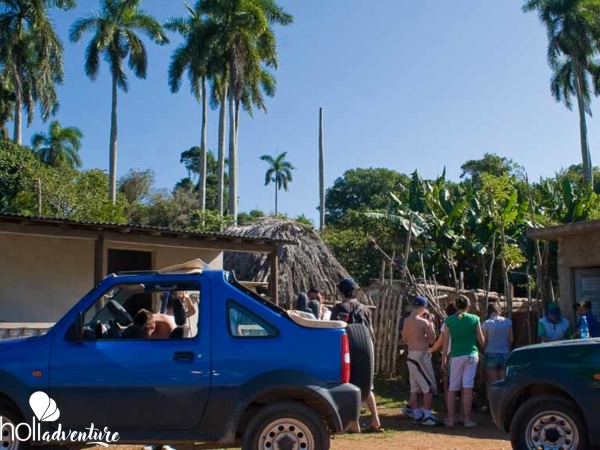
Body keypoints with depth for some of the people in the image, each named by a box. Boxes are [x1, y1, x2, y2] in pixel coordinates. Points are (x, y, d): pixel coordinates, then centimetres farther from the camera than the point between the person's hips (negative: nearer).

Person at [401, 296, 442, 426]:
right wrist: (431, 323, 0)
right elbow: (432, 340, -7)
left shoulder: (406, 321, 8)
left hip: (411, 355, 8)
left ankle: (417, 415, 16)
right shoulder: (423, 322, -15)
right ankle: (427, 416, -3)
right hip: (421, 356, -8)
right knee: (429, 387, -2)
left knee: (415, 387, 12)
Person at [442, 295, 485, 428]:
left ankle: (450, 419, 8)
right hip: (471, 355, 0)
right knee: (467, 388, 1)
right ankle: (467, 419, 2)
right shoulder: (474, 319, 0)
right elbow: (481, 340, 3)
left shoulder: (449, 320, -1)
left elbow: (446, 342, 0)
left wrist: (444, 359, 7)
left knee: (452, 389, 7)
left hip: (456, 356, 0)